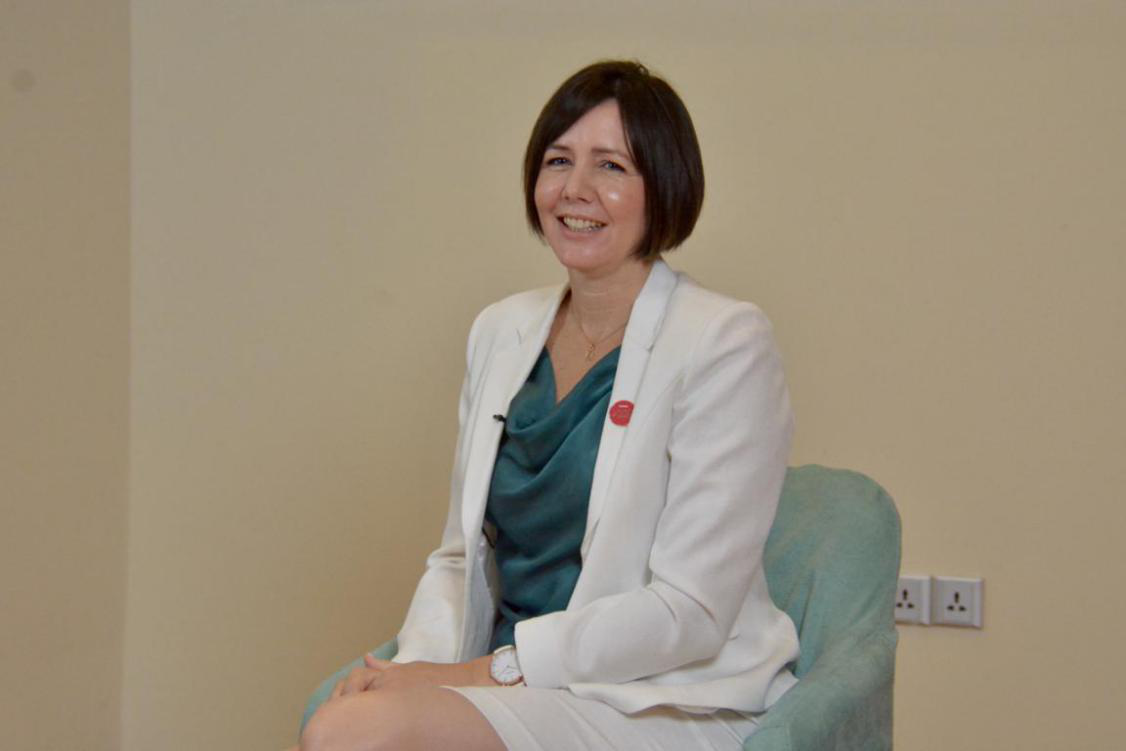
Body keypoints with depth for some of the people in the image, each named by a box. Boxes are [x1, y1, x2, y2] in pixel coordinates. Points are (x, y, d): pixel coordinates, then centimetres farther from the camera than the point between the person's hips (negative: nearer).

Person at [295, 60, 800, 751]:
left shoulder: (726, 343, -9)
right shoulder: (500, 333, 11)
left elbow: (689, 613, -13)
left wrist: (484, 671, -16)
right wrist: (415, 666, -6)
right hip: (516, 689, 5)